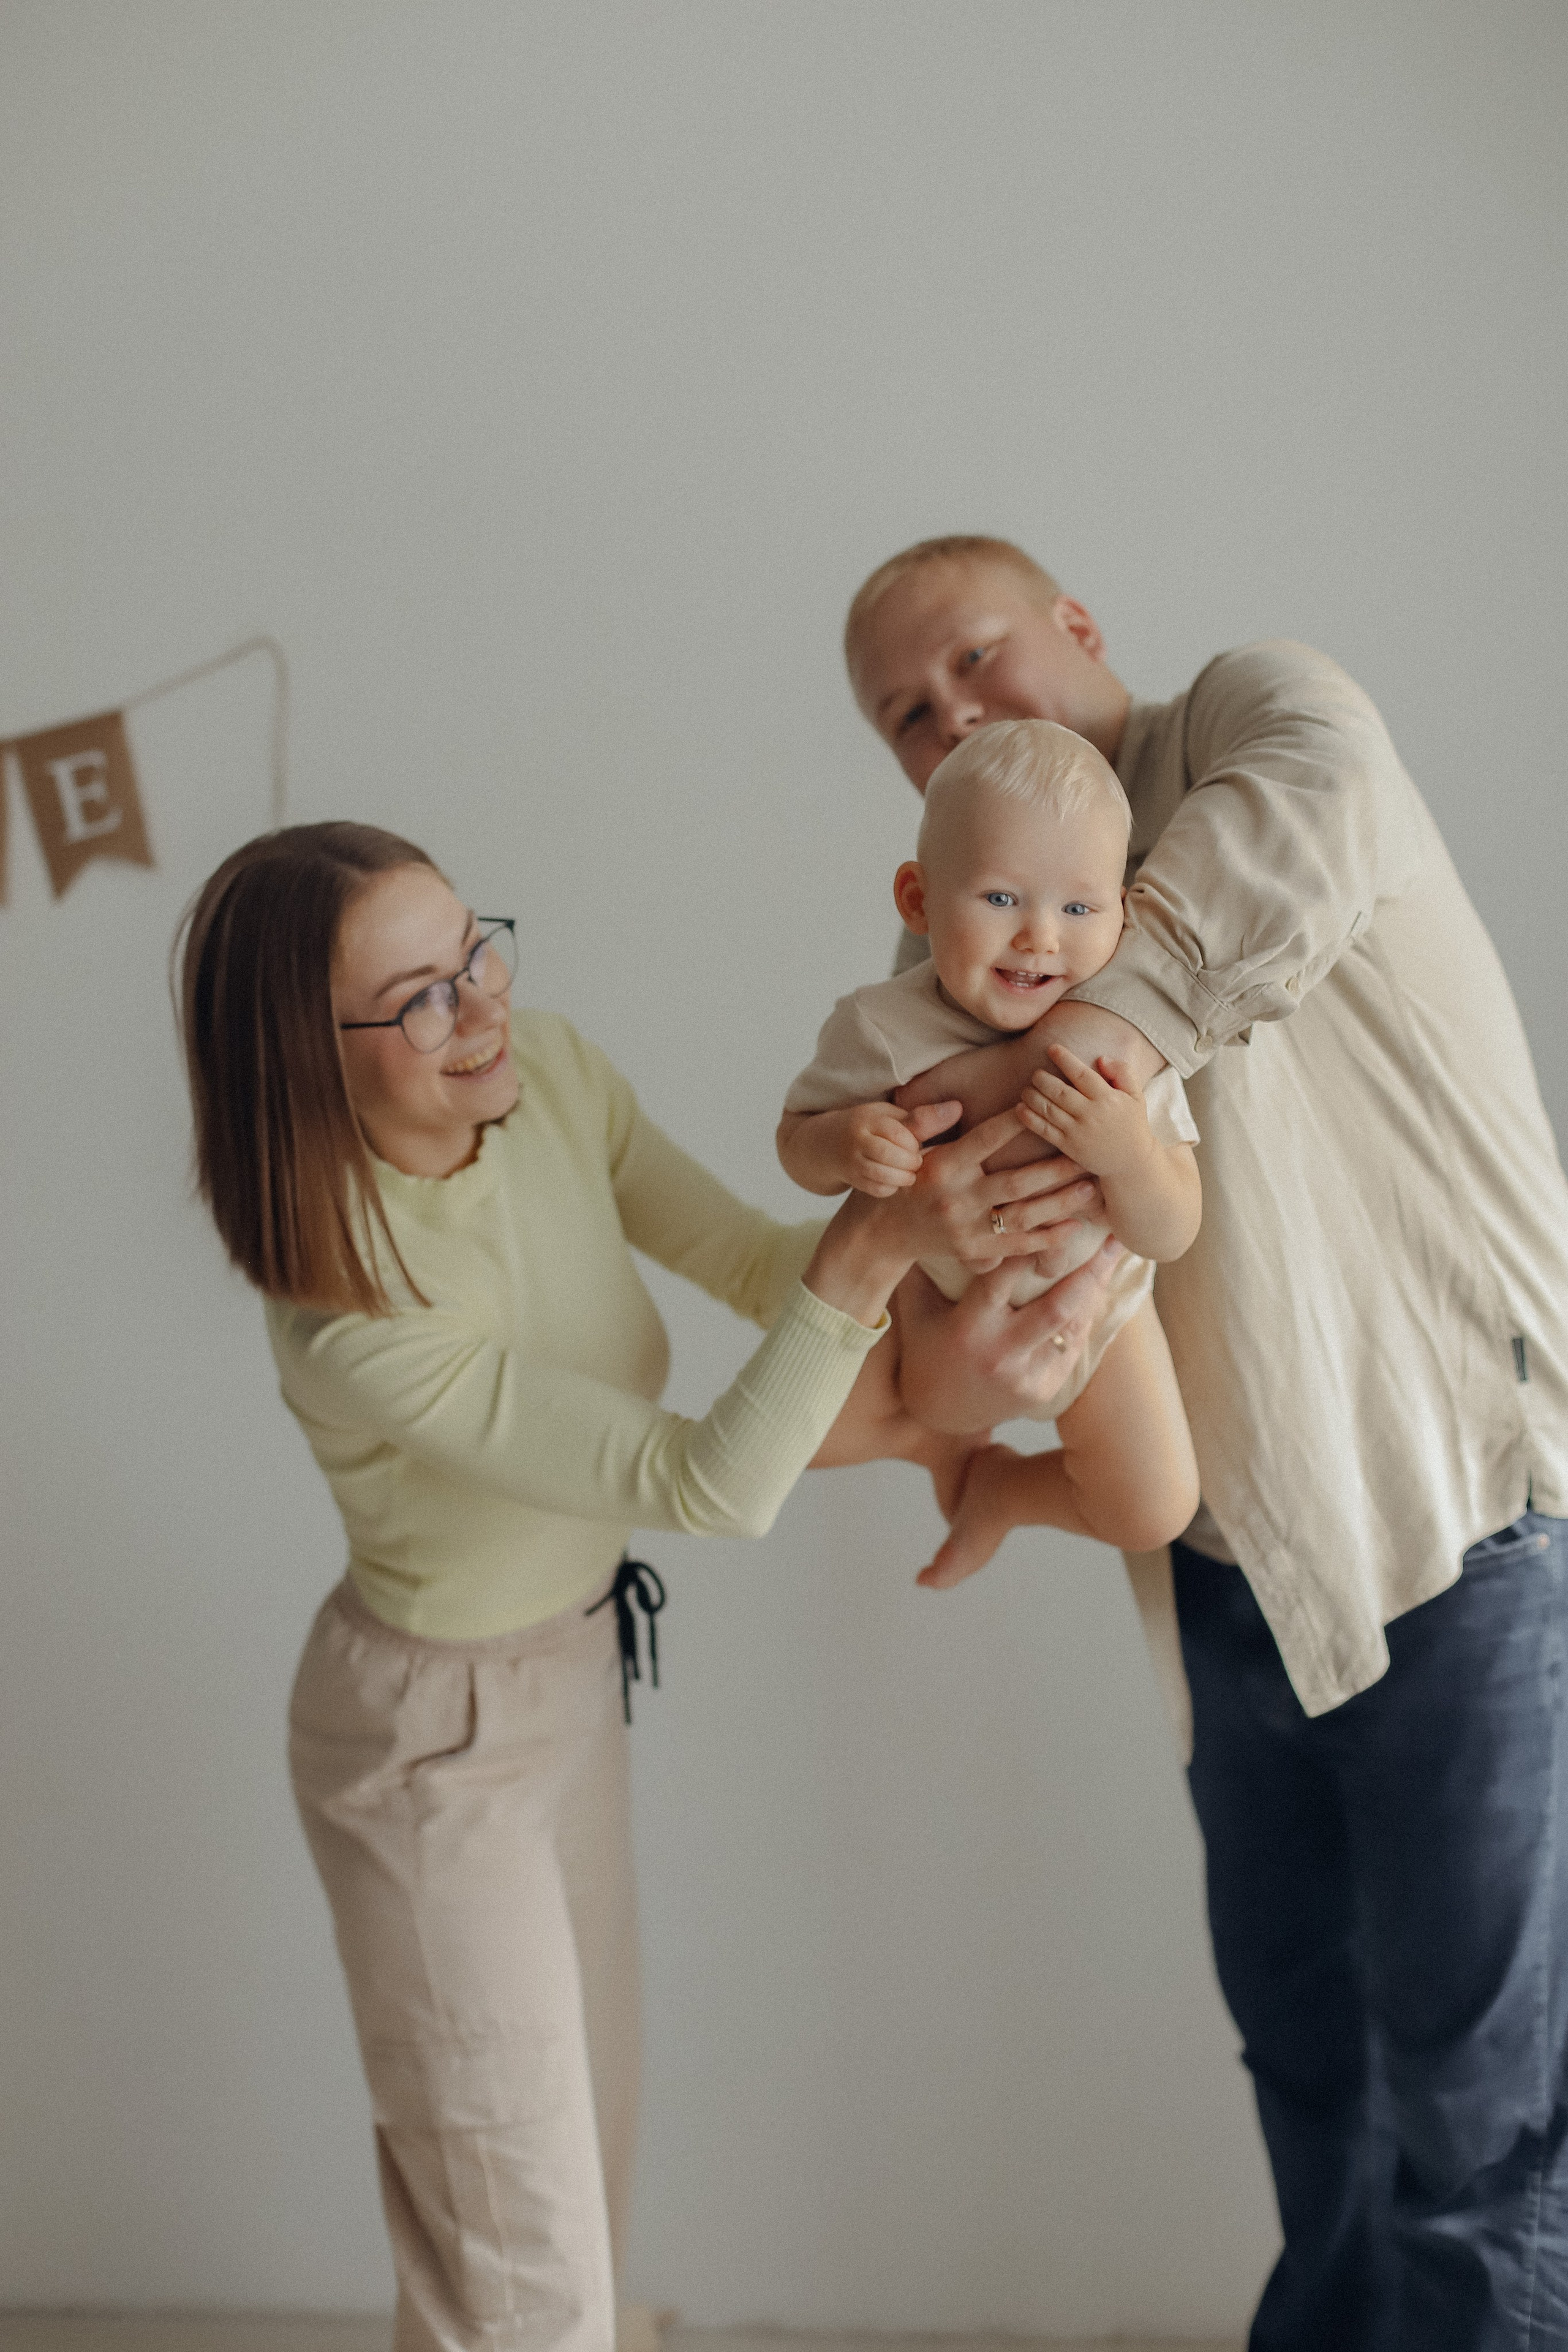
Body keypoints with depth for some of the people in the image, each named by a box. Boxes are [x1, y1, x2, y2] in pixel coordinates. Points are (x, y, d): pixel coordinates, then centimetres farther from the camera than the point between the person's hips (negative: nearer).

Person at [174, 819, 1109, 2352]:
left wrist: (953, 1275, -28)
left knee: (587, 2157, 24)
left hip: (574, 1667, 7)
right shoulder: (358, 1327, -35)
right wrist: (870, 1248, -43)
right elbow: (710, 1488, -34)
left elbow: (747, 1261, -10)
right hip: (436, 1739, -7)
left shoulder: (547, 1072, -15)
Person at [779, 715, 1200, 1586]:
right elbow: (795, 1139, -15)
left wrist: (1131, 1158, -50)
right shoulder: (883, 1030, -30)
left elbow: (1171, 1236, -28)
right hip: (937, 1302, 0)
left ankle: (1004, 1486, 27)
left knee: (1154, 1514, -3)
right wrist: (843, 1145, -39)